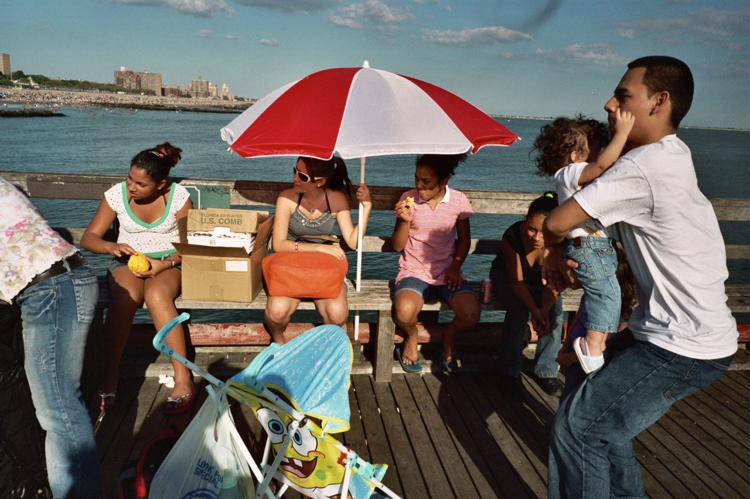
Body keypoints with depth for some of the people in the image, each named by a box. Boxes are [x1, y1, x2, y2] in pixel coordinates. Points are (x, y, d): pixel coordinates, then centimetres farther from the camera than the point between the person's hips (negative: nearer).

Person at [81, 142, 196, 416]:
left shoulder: (178, 196, -9)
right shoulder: (116, 194, -4)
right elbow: (88, 238, 1)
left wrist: (164, 265, -23)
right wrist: (112, 247, -21)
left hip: (170, 262, -2)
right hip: (128, 261, 2)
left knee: (157, 295, -37)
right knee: (126, 296, -35)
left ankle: (183, 379, -30)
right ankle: (109, 379, -25)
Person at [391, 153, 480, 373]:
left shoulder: (459, 200, -2)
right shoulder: (408, 199, -4)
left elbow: (464, 240, 11)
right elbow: (398, 246, 0)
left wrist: (455, 267, -4)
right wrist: (405, 221, -17)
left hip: (446, 272, 1)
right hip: (414, 272, -1)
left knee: (471, 314, -25)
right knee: (405, 311, -33)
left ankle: (449, 336, 13)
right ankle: (412, 337, 7)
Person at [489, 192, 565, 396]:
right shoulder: (512, 237, -32)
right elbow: (516, 280, -29)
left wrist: (544, 311, -41)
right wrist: (534, 310, -43)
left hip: (539, 280, 2)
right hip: (507, 275, -2)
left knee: (555, 311, -25)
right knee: (518, 309, -31)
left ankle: (546, 371, -6)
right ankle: (510, 370, -13)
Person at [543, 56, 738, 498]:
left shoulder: (645, 165, -22)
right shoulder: (674, 154, 9)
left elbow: (557, 223, -22)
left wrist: (554, 254, 0)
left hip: (684, 347, -10)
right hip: (672, 328, 10)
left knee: (577, 428, -8)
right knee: (597, 401, 22)